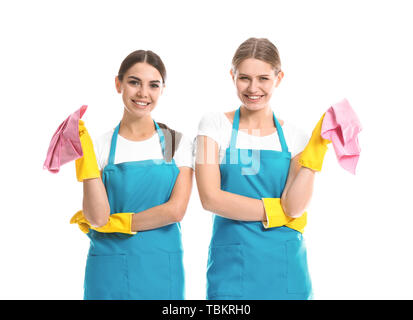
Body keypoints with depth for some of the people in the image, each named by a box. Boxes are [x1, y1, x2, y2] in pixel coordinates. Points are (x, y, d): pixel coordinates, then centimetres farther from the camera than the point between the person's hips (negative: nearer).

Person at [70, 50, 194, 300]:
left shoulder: (178, 143, 1)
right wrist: (84, 154, -14)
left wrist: (115, 222, -8)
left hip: (162, 268, 1)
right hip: (109, 269, 0)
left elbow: (175, 210, -9)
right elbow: (98, 217, -11)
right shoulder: (101, 146, -1)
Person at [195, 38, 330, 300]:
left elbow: (294, 207, -9)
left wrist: (317, 148, -13)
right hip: (232, 262, -1)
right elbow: (210, 198, -11)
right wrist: (276, 211, -9)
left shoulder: (294, 136, 3)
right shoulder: (215, 125, -1)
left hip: (285, 264, 2)